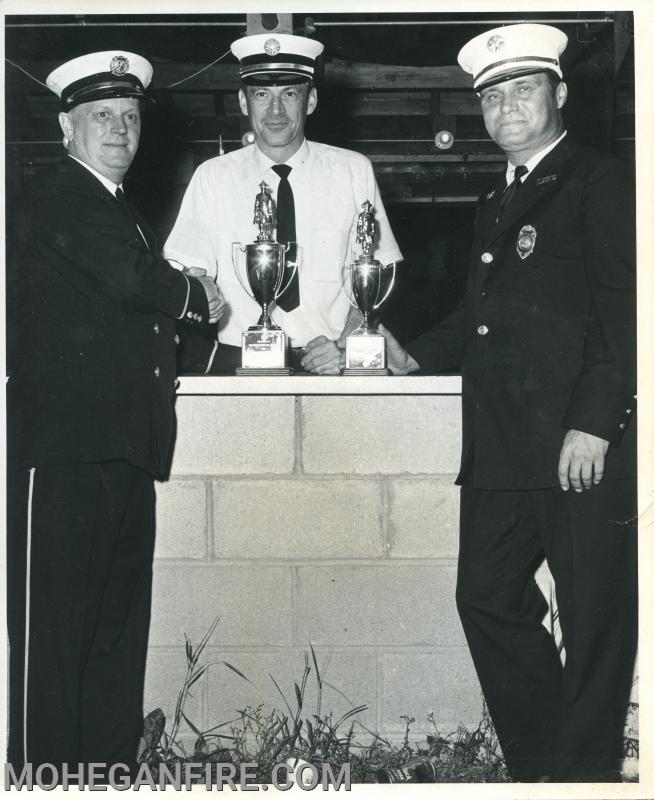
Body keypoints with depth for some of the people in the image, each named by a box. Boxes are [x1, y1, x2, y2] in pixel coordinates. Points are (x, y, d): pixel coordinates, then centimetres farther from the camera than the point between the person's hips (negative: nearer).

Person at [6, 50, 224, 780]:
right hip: (64, 443, -9)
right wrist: (198, 298, -3)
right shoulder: (58, 197, -5)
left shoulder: (119, 209, 23)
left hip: (124, 445, 9)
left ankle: (111, 765, 18)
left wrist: (182, 307, 5)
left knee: (118, 624, 11)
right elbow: (131, 277, -19)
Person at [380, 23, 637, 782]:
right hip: (503, 449, 8)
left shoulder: (600, 183, -4)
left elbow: (622, 311, -13)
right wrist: (415, 357, 11)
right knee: (488, 601, 11)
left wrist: (594, 422, -19)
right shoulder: (497, 201, 21)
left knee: (594, 619, 0)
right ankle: (535, 765, 24)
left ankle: (584, 769, 13)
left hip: (583, 444, -8)